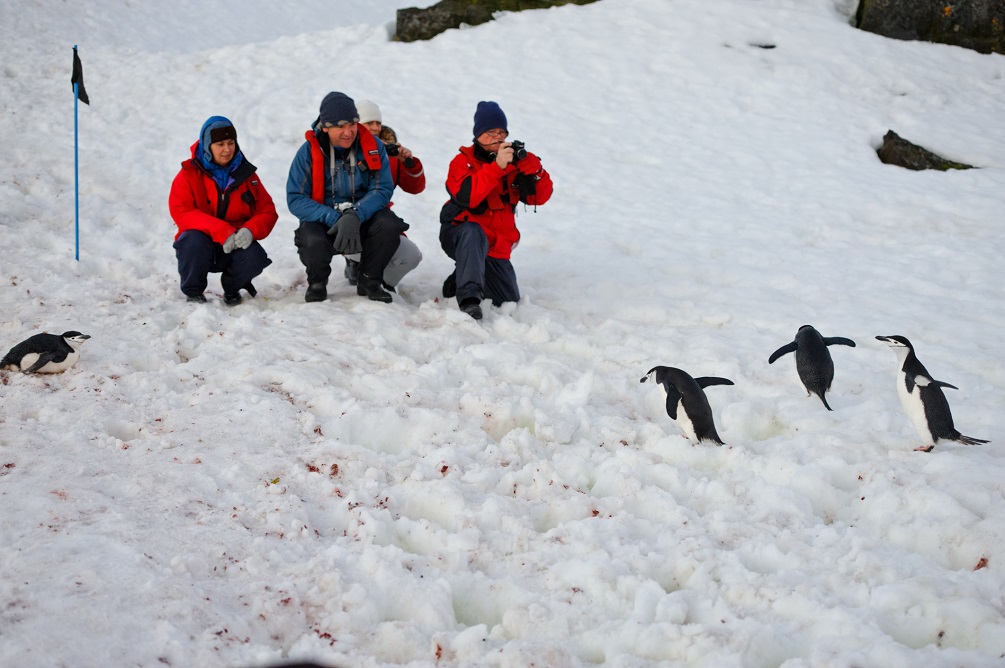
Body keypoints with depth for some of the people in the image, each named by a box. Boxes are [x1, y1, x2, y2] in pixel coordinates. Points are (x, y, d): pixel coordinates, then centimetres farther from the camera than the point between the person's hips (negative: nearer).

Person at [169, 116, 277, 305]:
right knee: (194, 241, -36)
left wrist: (250, 230, -23)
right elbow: (181, 212, -18)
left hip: (236, 243, 2)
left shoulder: (246, 174, 3)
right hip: (202, 241, -2)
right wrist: (221, 230, -30)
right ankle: (193, 292, -7)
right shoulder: (189, 174, -5)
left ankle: (232, 288, 8)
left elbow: (267, 212, 1)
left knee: (255, 258, -28)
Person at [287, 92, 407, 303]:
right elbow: (295, 199, -13)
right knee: (313, 243, -35)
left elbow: (382, 189, -11)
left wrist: (354, 217, -30)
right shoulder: (309, 151, -10)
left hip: (363, 220, 2)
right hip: (323, 221, -2)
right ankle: (317, 284, 3)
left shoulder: (373, 146, -6)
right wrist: (334, 219, -28)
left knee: (389, 225, -29)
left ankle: (369, 282, -2)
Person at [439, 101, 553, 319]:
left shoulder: (513, 162, 6)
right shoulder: (463, 161, -6)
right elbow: (467, 196, -27)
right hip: (460, 236, -5)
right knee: (473, 232, -41)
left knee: (509, 302, 4)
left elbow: (540, 196, -5)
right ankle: (468, 297, -42)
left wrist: (529, 164, -23)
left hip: (496, 246, 5)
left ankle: (460, 280, 26)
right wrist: (497, 167, -36)